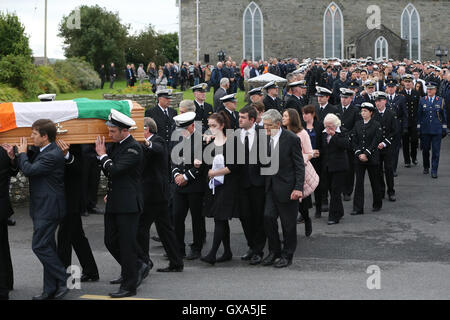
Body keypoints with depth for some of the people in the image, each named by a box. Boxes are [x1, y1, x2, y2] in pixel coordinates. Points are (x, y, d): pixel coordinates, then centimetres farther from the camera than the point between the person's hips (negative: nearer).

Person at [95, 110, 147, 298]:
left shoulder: (133, 148, -14)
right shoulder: (115, 146, 12)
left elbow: (115, 170, -23)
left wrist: (103, 155, -10)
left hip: (128, 205, -9)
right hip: (114, 203, 9)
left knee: (127, 244, -3)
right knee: (110, 241, 12)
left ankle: (129, 286, 6)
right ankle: (137, 268, 30)